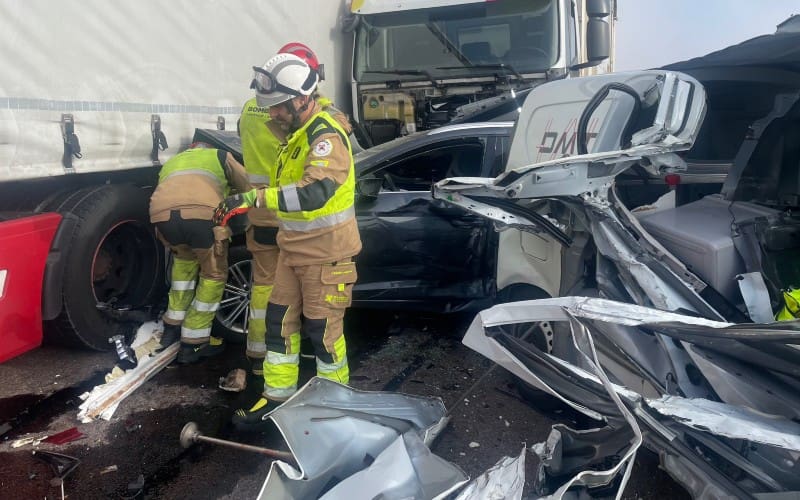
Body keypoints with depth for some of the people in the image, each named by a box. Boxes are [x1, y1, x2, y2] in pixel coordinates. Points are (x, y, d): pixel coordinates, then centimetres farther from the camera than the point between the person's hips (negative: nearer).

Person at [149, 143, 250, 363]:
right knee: (214, 275, 17)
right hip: (202, 211, -4)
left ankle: (172, 329, 36)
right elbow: (249, 188, 32)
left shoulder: (171, 163, 44)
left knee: (184, 259, 33)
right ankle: (193, 344, 21)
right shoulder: (220, 156, 35)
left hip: (162, 212, 4)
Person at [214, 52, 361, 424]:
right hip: (293, 249, 9)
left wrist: (253, 198, -40)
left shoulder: (327, 136, -21)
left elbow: (315, 193, -37)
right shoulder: (297, 134, 10)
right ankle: (277, 396, 27)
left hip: (326, 253, -9)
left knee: (322, 330, 1)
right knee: (280, 321, 12)